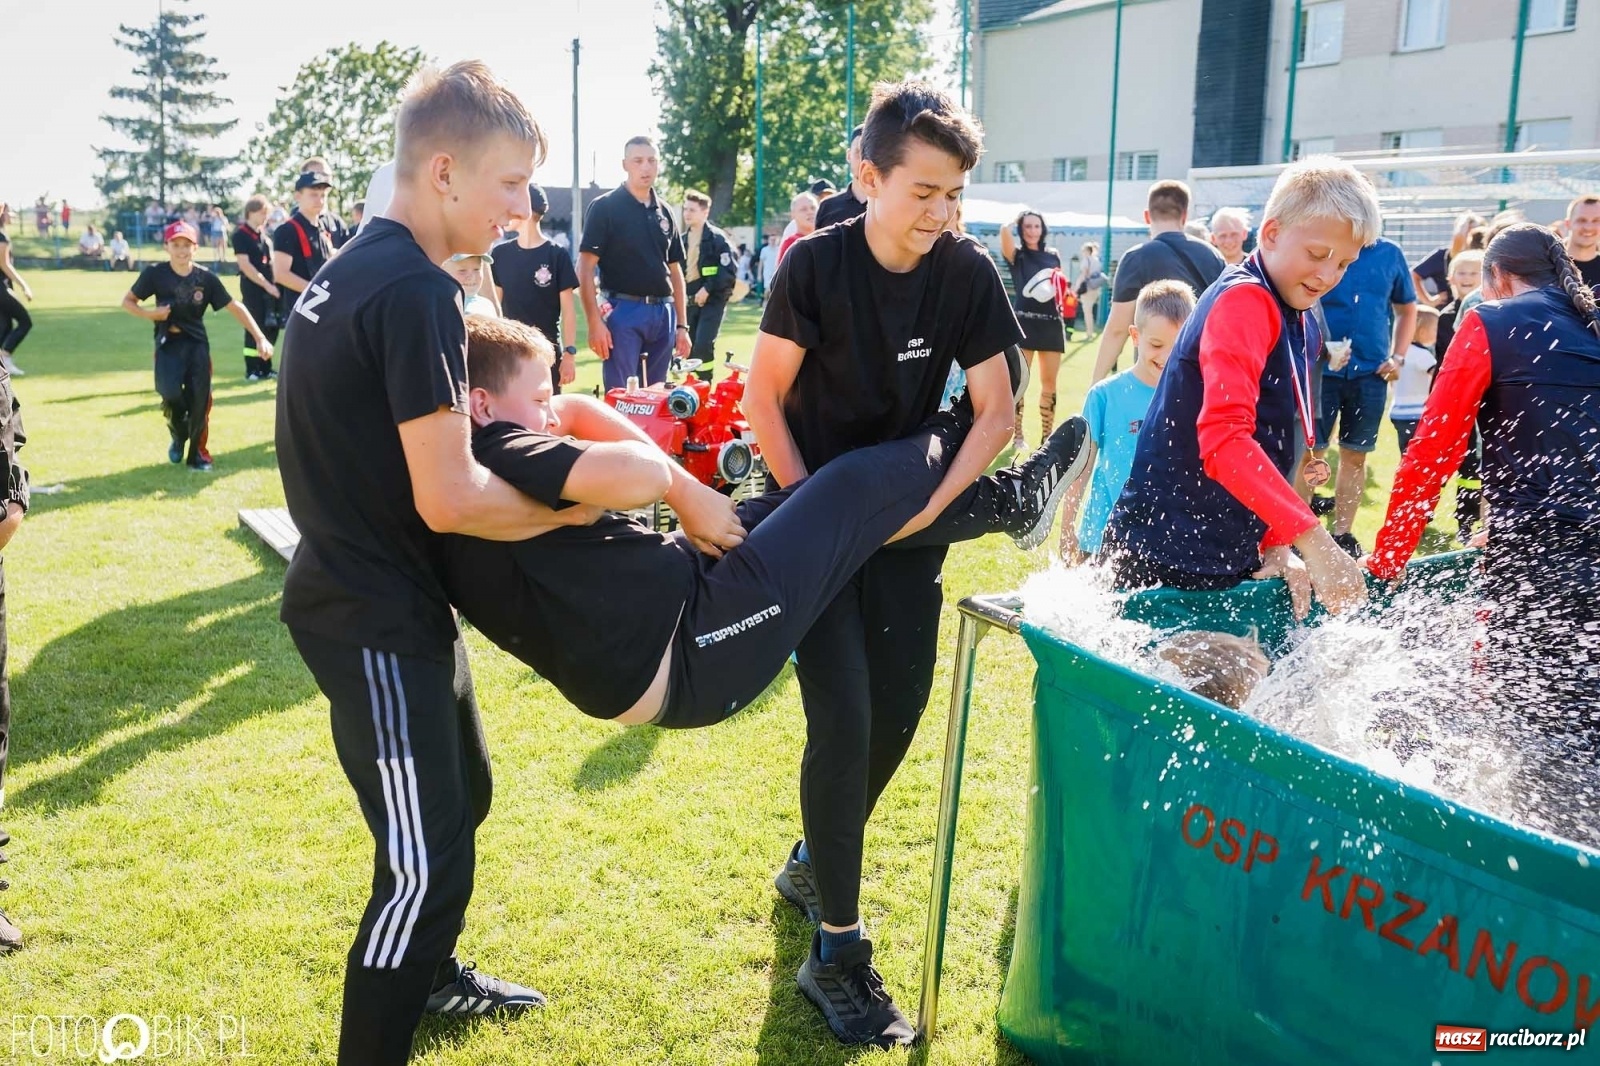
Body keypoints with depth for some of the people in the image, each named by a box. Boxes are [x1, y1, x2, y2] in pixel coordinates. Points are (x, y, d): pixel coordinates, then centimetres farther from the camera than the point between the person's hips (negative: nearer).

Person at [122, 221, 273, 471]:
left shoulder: (206, 278, -5)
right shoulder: (155, 273, -6)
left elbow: (235, 306, -4)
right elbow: (127, 301, 3)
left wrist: (260, 338, -12)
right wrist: (150, 314, -18)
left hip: (197, 343, 1)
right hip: (168, 343, -1)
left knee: (200, 399, -4)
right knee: (171, 394, -22)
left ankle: (197, 453, 17)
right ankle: (178, 434, 11)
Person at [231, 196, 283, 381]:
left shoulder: (264, 235, 15)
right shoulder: (240, 235, -7)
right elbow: (245, 265, -14)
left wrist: (275, 284, 5)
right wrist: (267, 285, -17)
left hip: (270, 288, 7)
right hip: (253, 289, -7)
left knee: (271, 328, 8)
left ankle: (265, 368, 18)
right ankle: (252, 370, 3)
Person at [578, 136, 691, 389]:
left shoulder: (664, 213, 14)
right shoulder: (604, 207, -3)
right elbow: (585, 268, -8)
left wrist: (682, 325, 12)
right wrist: (595, 321, -16)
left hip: (663, 313, 6)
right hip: (623, 311, -5)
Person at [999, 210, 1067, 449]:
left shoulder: (1054, 255, 12)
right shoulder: (1017, 255, 0)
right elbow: (1005, 230, -20)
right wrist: (1016, 225, -1)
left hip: (1052, 323, 4)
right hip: (1024, 322, -4)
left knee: (1049, 382, 6)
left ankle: (1047, 436, 14)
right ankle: (1017, 435, 5)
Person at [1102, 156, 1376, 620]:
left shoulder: (1301, 325, 13)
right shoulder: (1243, 301, -15)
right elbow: (1224, 439, -29)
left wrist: (1277, 546, 4)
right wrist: (1314, 542, -33)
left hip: (1231, 563, 9)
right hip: (1167, 563, -9)